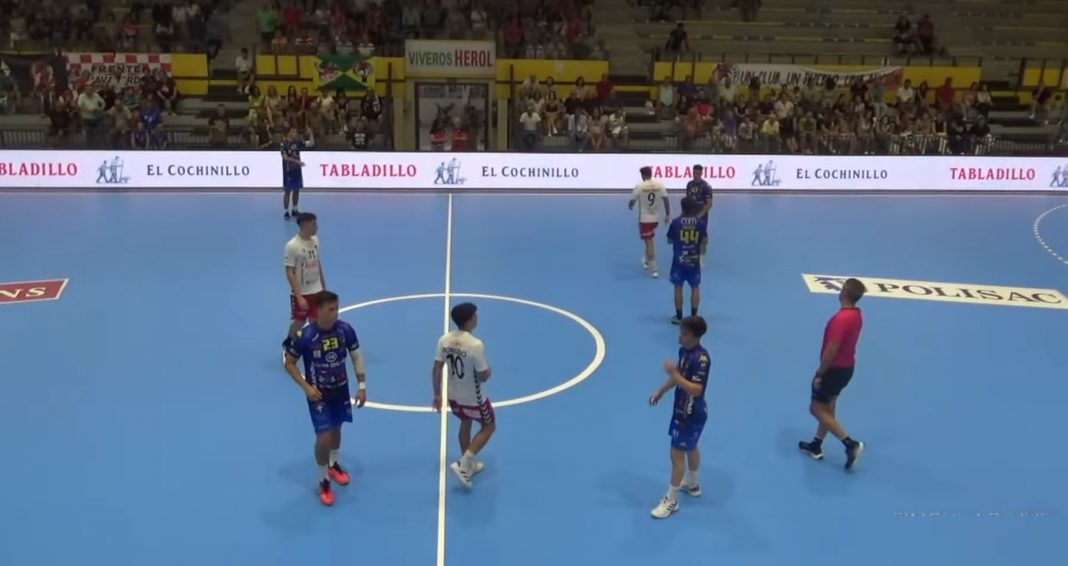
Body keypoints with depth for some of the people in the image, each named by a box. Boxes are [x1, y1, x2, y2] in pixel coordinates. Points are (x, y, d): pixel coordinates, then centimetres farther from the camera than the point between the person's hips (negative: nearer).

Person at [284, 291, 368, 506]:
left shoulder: (345, 329, -14)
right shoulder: (305, 336, -24)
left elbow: (356, 356, 0)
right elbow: (289, 363, -11)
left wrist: (362, 385, -3)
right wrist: (306, 387, -19)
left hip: (341, 389, 4)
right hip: (318, 393, -4)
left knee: (336, 428, 21)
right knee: (324, 437, -7)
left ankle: (334, 465, 47)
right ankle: (323, 481, 14)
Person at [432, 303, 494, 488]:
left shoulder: (444, 340, -10)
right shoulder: (476, 345, -29)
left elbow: (436, 370, -4)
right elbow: (483, 377, -23)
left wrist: (437, 394, 8)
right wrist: (489, 372, 1)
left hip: (454, 395, 6)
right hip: (473, 398, -6)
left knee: (465, 424, 29)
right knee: (489, 426, 18)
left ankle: (469, 465, 43)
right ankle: (463, 464, 8)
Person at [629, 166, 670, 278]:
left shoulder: (639, 186, -14)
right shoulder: (660, 185, -5)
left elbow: (632, 201, -3)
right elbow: (666, 200, -4)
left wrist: (631, 207, 21)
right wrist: (667, 215, 6)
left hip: (644, 219, -4)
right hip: (656, 218, 4)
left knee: (649, 242, -2)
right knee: (650, 240, 26)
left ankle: (654, 269, -6)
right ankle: (647, 261, 42)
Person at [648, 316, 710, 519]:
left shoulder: (701, 358, -29)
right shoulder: (684, 350, -2)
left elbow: (696, 389, -33)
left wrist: (673, 374, -35)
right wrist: (660, 392, 18)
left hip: (691, 414, -9)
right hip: (684, 409, 9)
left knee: (677, 453, -1)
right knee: (690, 448, 26)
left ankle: (671, 500, 10)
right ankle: (692, 484, 47)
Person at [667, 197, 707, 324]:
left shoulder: (676, 222, -10)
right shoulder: (700, 223, -6)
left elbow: (669, 240, 0)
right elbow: (704, 240, 3)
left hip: (679, 261, -1)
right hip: (694, 261, 1)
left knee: (678, 287, 9)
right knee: (695, 288, 12)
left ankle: (679, 317, 12)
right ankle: (694, 316, 14)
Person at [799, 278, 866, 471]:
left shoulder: (841, 319, -28)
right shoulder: (856, 315, 2)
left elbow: (831, 350, -26)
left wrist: (819, 374, -17)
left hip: (835, 369, -9)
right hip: (846, 367, 9)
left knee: (817, 409, 3)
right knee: (828, 407, 19)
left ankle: (851, 444, -1)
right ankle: (816, 447, 31)